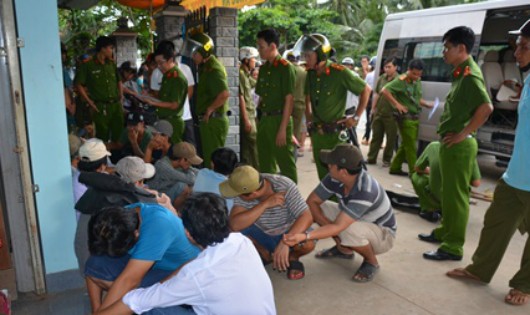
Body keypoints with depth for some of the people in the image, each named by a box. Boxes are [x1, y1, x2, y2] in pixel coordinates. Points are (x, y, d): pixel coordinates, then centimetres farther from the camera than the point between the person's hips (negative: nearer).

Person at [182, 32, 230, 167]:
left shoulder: (213, 69, -17)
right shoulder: (205, 67, 15)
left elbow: (224, 94, -31)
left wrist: (210, 109, -19)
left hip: (213, 120, -10)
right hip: (208, 121, 10)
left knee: (212, 160, -3)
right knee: (208, 157, 19)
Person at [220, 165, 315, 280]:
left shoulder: (285, 186, -29)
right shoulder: (243, 192, -24)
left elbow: (306, 217, -34)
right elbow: (235, 225, -34)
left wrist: (285, 242, -47)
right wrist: (265, 204, -39)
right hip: (262, 234, 3)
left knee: (308, 243, -33)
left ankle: (293, 257, 4)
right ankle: (265, 255, 6)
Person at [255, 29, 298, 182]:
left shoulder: (285, 67, -9)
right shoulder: (263, 68, 12)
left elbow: (289, 100, -14)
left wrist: (283, 128, -17)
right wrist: (260, 120, 9)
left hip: (279, 119, -7)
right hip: (264, 119, 8)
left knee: (285, 163, 1)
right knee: (265, 162, 16)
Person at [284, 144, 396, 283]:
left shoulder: (366, 191, -38)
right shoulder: (336, 178, -18)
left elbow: (338, 227, -41)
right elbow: (311, 201, -11)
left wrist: (304, 236, -49)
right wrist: (329, 226, -23)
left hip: (383, 235, -6)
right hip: (356, 221, 7)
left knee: (350, 230, -38)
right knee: (319, 207, -8)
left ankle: (371, 262, -4)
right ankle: (344, 249, 12)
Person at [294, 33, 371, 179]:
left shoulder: (340, 72, -15)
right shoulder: (309, 74, 2)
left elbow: (366, 90, -6)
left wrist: (356, 117, -7)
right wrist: (309, 120, 12)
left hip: (336, 133, -6)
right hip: (317, 133, 6)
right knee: (323, 174, 15)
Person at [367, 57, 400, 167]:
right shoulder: (382, 78, 8)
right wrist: (373, 108, 9)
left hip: (391, 115, -5)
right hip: (378, 112, 5)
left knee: (391, 138, 6)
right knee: (376, 136, 12)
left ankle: (387, 160, 18)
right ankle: (371, 158, 20)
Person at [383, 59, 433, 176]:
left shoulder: (417, 81, 14)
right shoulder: (401, 81, -11)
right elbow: (384, 91, -18)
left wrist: (427, 105, 7)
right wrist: (397, 104, -19)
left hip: (415, 117, 8)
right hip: (406, 117, -8)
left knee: (406, 144, 13)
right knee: (411, 146, -5)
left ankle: (395, 168, 23)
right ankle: (414, 171, 3)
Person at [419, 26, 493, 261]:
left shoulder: (470, 74, -17)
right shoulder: (460, 73, 13)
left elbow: (486, 108, -29)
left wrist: (463, 134, -22)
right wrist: (452, 134, 15)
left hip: (458, 145, -10)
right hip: (450, 143, 10)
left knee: (456, 195, -2)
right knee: (448, 192, 20)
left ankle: (453, 247, 8)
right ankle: (444, 231, 35)